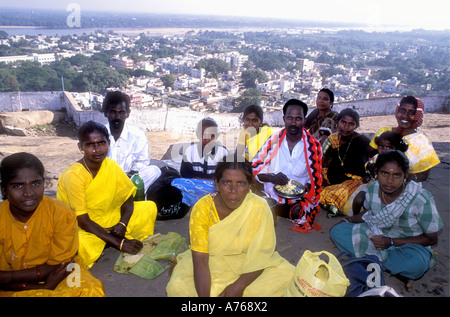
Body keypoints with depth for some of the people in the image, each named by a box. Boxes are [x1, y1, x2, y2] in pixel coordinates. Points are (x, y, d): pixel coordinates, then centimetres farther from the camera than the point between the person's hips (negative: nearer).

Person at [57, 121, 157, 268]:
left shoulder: (111, 166, -7)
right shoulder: (73, 175, -24)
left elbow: (128, 199, 3)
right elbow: (83, 221, -24)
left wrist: (122, 224, -19)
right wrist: (119, 243, -26)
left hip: (105, 219, 6)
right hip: (78, 228, -6)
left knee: (149, 207, -5)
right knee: (80, 244, -41)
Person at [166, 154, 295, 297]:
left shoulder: (259, 207, -19)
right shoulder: (202, 209, -20)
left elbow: (262, 254, -14)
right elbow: (200, 260, -23)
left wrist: (239, 285, -26)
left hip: (248, 266, 1)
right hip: (212, 263, 0)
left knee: (287, 274, -21)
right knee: (177, 287, -25)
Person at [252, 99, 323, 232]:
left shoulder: (313, 146, 4)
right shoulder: (273, 141, 5)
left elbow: (316, 179, 10)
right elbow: (254, 168, 0)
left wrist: (306, 187, -12)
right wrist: (271, 177, -20)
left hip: (299, 198, 0)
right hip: (272, 193, 1)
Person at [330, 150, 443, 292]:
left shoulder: (421, 199, -22)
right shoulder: (373, 188, -9)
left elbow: (432, 238, -12)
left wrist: (391, 242, -20)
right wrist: (348, 220, -3)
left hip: (407, 245, -6)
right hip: (375, 235, 6)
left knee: (417, 262, -41)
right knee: (336, 231, -17)